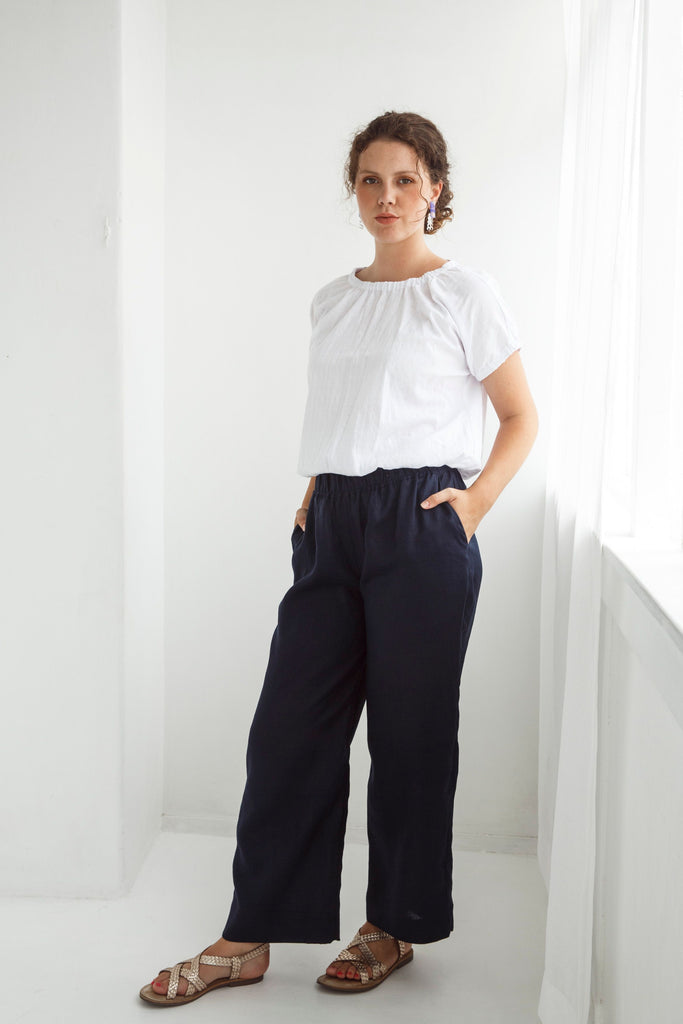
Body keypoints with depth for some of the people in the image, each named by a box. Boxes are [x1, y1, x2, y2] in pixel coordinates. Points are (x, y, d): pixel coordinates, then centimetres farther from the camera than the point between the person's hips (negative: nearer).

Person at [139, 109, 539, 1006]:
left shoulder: (466, 294, 0)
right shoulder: (333, 301, 15)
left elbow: (521, 417, 4)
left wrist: (475, 498, -9)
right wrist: (313, 499, 10)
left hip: (420, 526, -5)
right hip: (333, 525, 5)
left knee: (410, 729, 4)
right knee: (290, 722, 3)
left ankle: (396, 927, 22)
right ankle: (250, 938, 14)